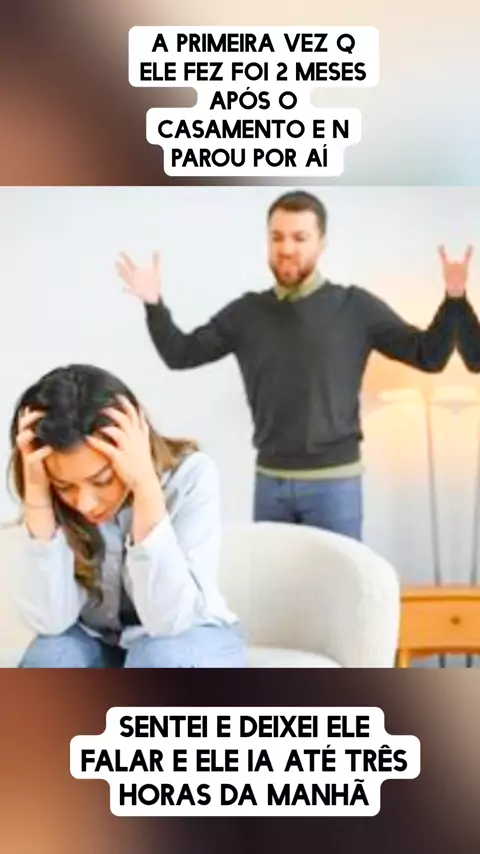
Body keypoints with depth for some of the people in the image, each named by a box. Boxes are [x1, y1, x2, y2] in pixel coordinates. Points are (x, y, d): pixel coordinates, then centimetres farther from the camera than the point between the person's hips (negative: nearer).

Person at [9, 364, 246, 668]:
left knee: (162, 660, -34)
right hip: (97, 642, 2)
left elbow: (168, 618, -32)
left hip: (188, 639, -2)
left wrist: (146, 487, -40)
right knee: (48, 660, -29)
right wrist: (36, 494, -33)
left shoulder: (190, 475, -26)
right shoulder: (57, 493, -18)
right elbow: (50, 620, -26)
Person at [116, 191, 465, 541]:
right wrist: (155, 305, -9)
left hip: (334, 480, -3)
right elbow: (181, 355, 6)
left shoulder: (356, 307, -4)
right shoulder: (247, 312, 4)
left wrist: (452, 299, -20)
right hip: (269, 480, 3)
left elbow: (429, 356, -5)